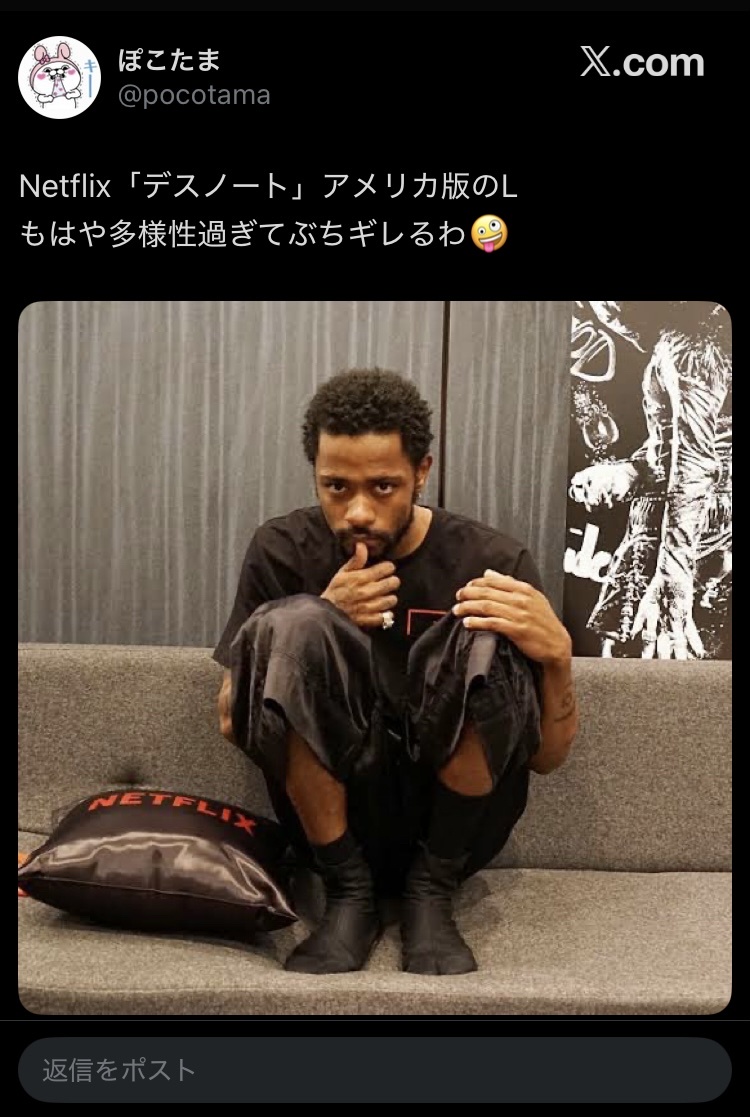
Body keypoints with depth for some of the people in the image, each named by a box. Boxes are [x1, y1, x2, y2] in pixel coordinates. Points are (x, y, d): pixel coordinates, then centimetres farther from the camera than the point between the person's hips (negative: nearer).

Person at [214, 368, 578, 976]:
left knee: (492, 642, -27)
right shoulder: (283, 551, -4)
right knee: (292, 623, -24)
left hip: (454, 819, 0)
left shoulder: (492, 561, -7)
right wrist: (319, 623, -20)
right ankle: (349, 890, -10)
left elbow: (547, 757, -3)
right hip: (334, 815, 1)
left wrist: (557, 652, -24)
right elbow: (231, 724, -5)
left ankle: (431, 889, -8)